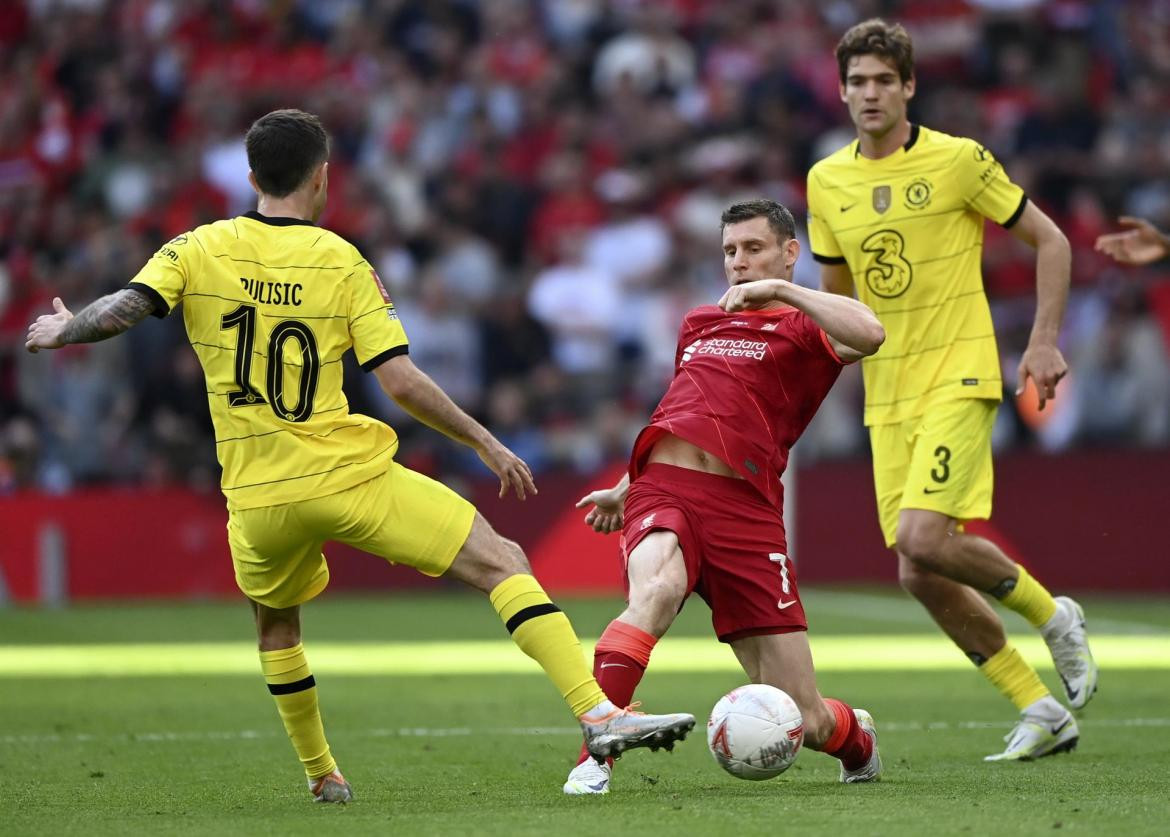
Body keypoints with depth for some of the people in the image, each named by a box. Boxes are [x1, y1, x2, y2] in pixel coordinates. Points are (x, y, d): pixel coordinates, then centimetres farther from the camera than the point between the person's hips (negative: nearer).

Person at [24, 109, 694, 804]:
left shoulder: (197, 251, 2)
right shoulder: (342, 262, -3)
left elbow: (120, 313, -10)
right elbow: (402, 382, -8)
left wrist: (62, 331, 12)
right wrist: (487, 443, 2)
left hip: (259, 499, 3)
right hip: (352, 477, -3)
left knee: (276, 622, 32)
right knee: (504, 563, -2)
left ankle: (321, 774, 37)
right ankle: (598, 714, -17)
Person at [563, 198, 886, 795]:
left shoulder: (805, 329, 10)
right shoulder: (699, 323, 28)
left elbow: (868, 334, -15)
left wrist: (781, 289, -9)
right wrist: (624, 491, 44)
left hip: (744, 507, -3)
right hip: (663, 489, 3)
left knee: (804, 721, -2)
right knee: (656, 589, -38)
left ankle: (858, 740, 36)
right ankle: (592, 761, -41)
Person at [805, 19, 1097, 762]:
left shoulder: (958, 161, -6)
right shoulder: (827, 183, 8)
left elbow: (1050, 240, 1)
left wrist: (1045, 341, -7)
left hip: (958, 378, -6)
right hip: (886, 396, 6)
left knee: (924, 539, -23)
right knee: (920, 576, -1)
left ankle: (1052, 615, 3)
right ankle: (1042, 714, 11)